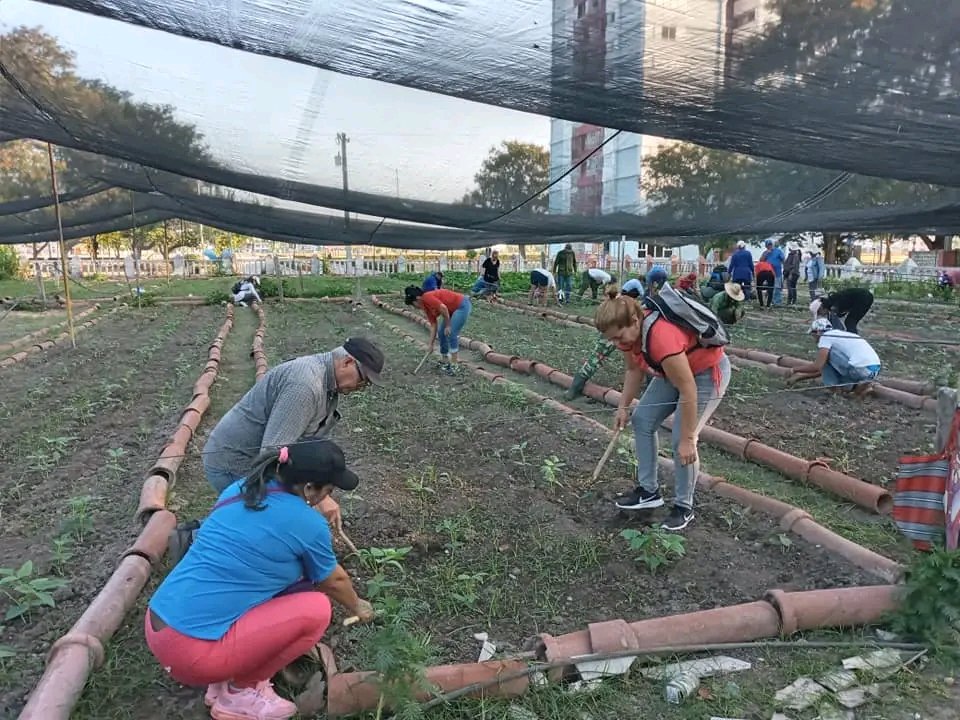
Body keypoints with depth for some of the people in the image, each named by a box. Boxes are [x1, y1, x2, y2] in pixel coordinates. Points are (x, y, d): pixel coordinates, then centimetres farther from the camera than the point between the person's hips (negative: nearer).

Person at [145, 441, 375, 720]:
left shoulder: (239, 489, 8)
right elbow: (334, 581, 10)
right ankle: (240, 693, 6)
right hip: (193, 652, -8)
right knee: (317, 609, -6)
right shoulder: (309, 525, -11)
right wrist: (357, 607, 32)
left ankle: (225, 677, 16)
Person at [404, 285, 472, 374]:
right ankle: (445, 361, 20)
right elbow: (433, 325, 10)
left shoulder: (427, 297, -19)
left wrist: (448, 325, -17)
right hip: (453, 309, 10)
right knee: (441, 332, 9)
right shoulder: (425, 307, 8)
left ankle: (455, 365, -6)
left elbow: (443, 308, -29)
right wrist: (431, 344, 9)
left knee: (451, 333, -14)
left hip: (462, 305, -10)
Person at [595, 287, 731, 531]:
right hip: (674, 370, 8)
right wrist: (624, 407, -4)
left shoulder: (662, 338, -41)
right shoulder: (630, 331, -16)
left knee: (681, 440, -14)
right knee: (642, 421, 5)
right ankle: (649, 491, 18)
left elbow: (688, 392, -34)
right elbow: (634, 369, 3)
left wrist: (687, 440, -26)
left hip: (708, 372, -8)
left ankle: (684, 506, 7)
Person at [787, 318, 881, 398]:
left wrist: (795, 369, 6)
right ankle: (857, 385, 7)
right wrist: (800, 376, 30)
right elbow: (822, 369, 30)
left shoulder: (825, 336, -1)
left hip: (861, 370, -9)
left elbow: (817, 367, -9)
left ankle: (835, 386, 5)